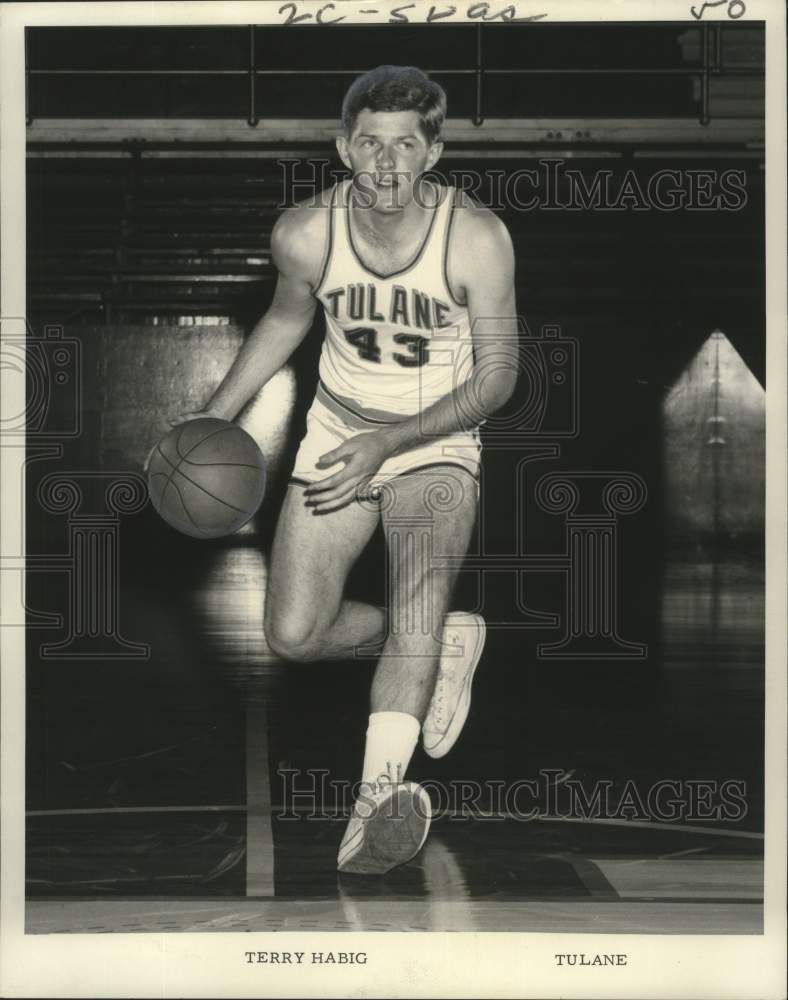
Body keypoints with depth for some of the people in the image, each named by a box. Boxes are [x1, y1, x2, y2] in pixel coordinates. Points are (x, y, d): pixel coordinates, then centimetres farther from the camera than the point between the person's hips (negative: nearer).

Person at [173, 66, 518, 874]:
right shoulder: (304, 234, -11)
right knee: (294, 635, -10)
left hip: (436, 445, -3)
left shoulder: (476, 238, -18)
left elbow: (497, 375, -10)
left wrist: (390, 442, -21)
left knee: (422, 583, -34)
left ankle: (379, 794, -40)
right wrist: (217, 413, 7)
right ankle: (442, 646, 15)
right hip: (337, 435, 3)